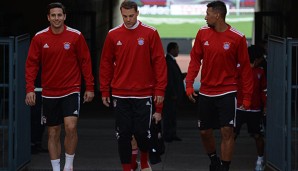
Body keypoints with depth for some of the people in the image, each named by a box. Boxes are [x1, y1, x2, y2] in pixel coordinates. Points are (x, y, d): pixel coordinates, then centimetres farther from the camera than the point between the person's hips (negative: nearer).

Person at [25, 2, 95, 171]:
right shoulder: (39, 38, 0)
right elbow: (32, 64, 2)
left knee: (71, 126, -18)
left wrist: (90, 87, -1)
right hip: (49, 92, 2)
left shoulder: (76, 36, -4)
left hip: (71, 90, -2)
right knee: (53, 133, 6)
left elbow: (85, 61, 1)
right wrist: (30, 89, -7)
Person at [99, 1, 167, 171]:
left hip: (144, 94, -2)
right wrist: (105, 90, 6)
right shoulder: (113, 35, 4)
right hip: (120, 95, 2)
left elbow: (159, 62, -3)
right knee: (123, 134, 2)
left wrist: (160, 90, -7)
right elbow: (106, 63, 8)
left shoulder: (150, 33, -2)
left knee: (142, 132, -1)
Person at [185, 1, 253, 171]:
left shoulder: (237, 38, -10)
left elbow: (245, 67, -4)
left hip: (227, 92, -4)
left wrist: (247, 96, -4)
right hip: (206, 92, 4)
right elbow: (195, 59, 7)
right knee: (205, 131, 11)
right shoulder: (203, 33, 0)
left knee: (227, 132, -11)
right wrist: (189, 84, -2)